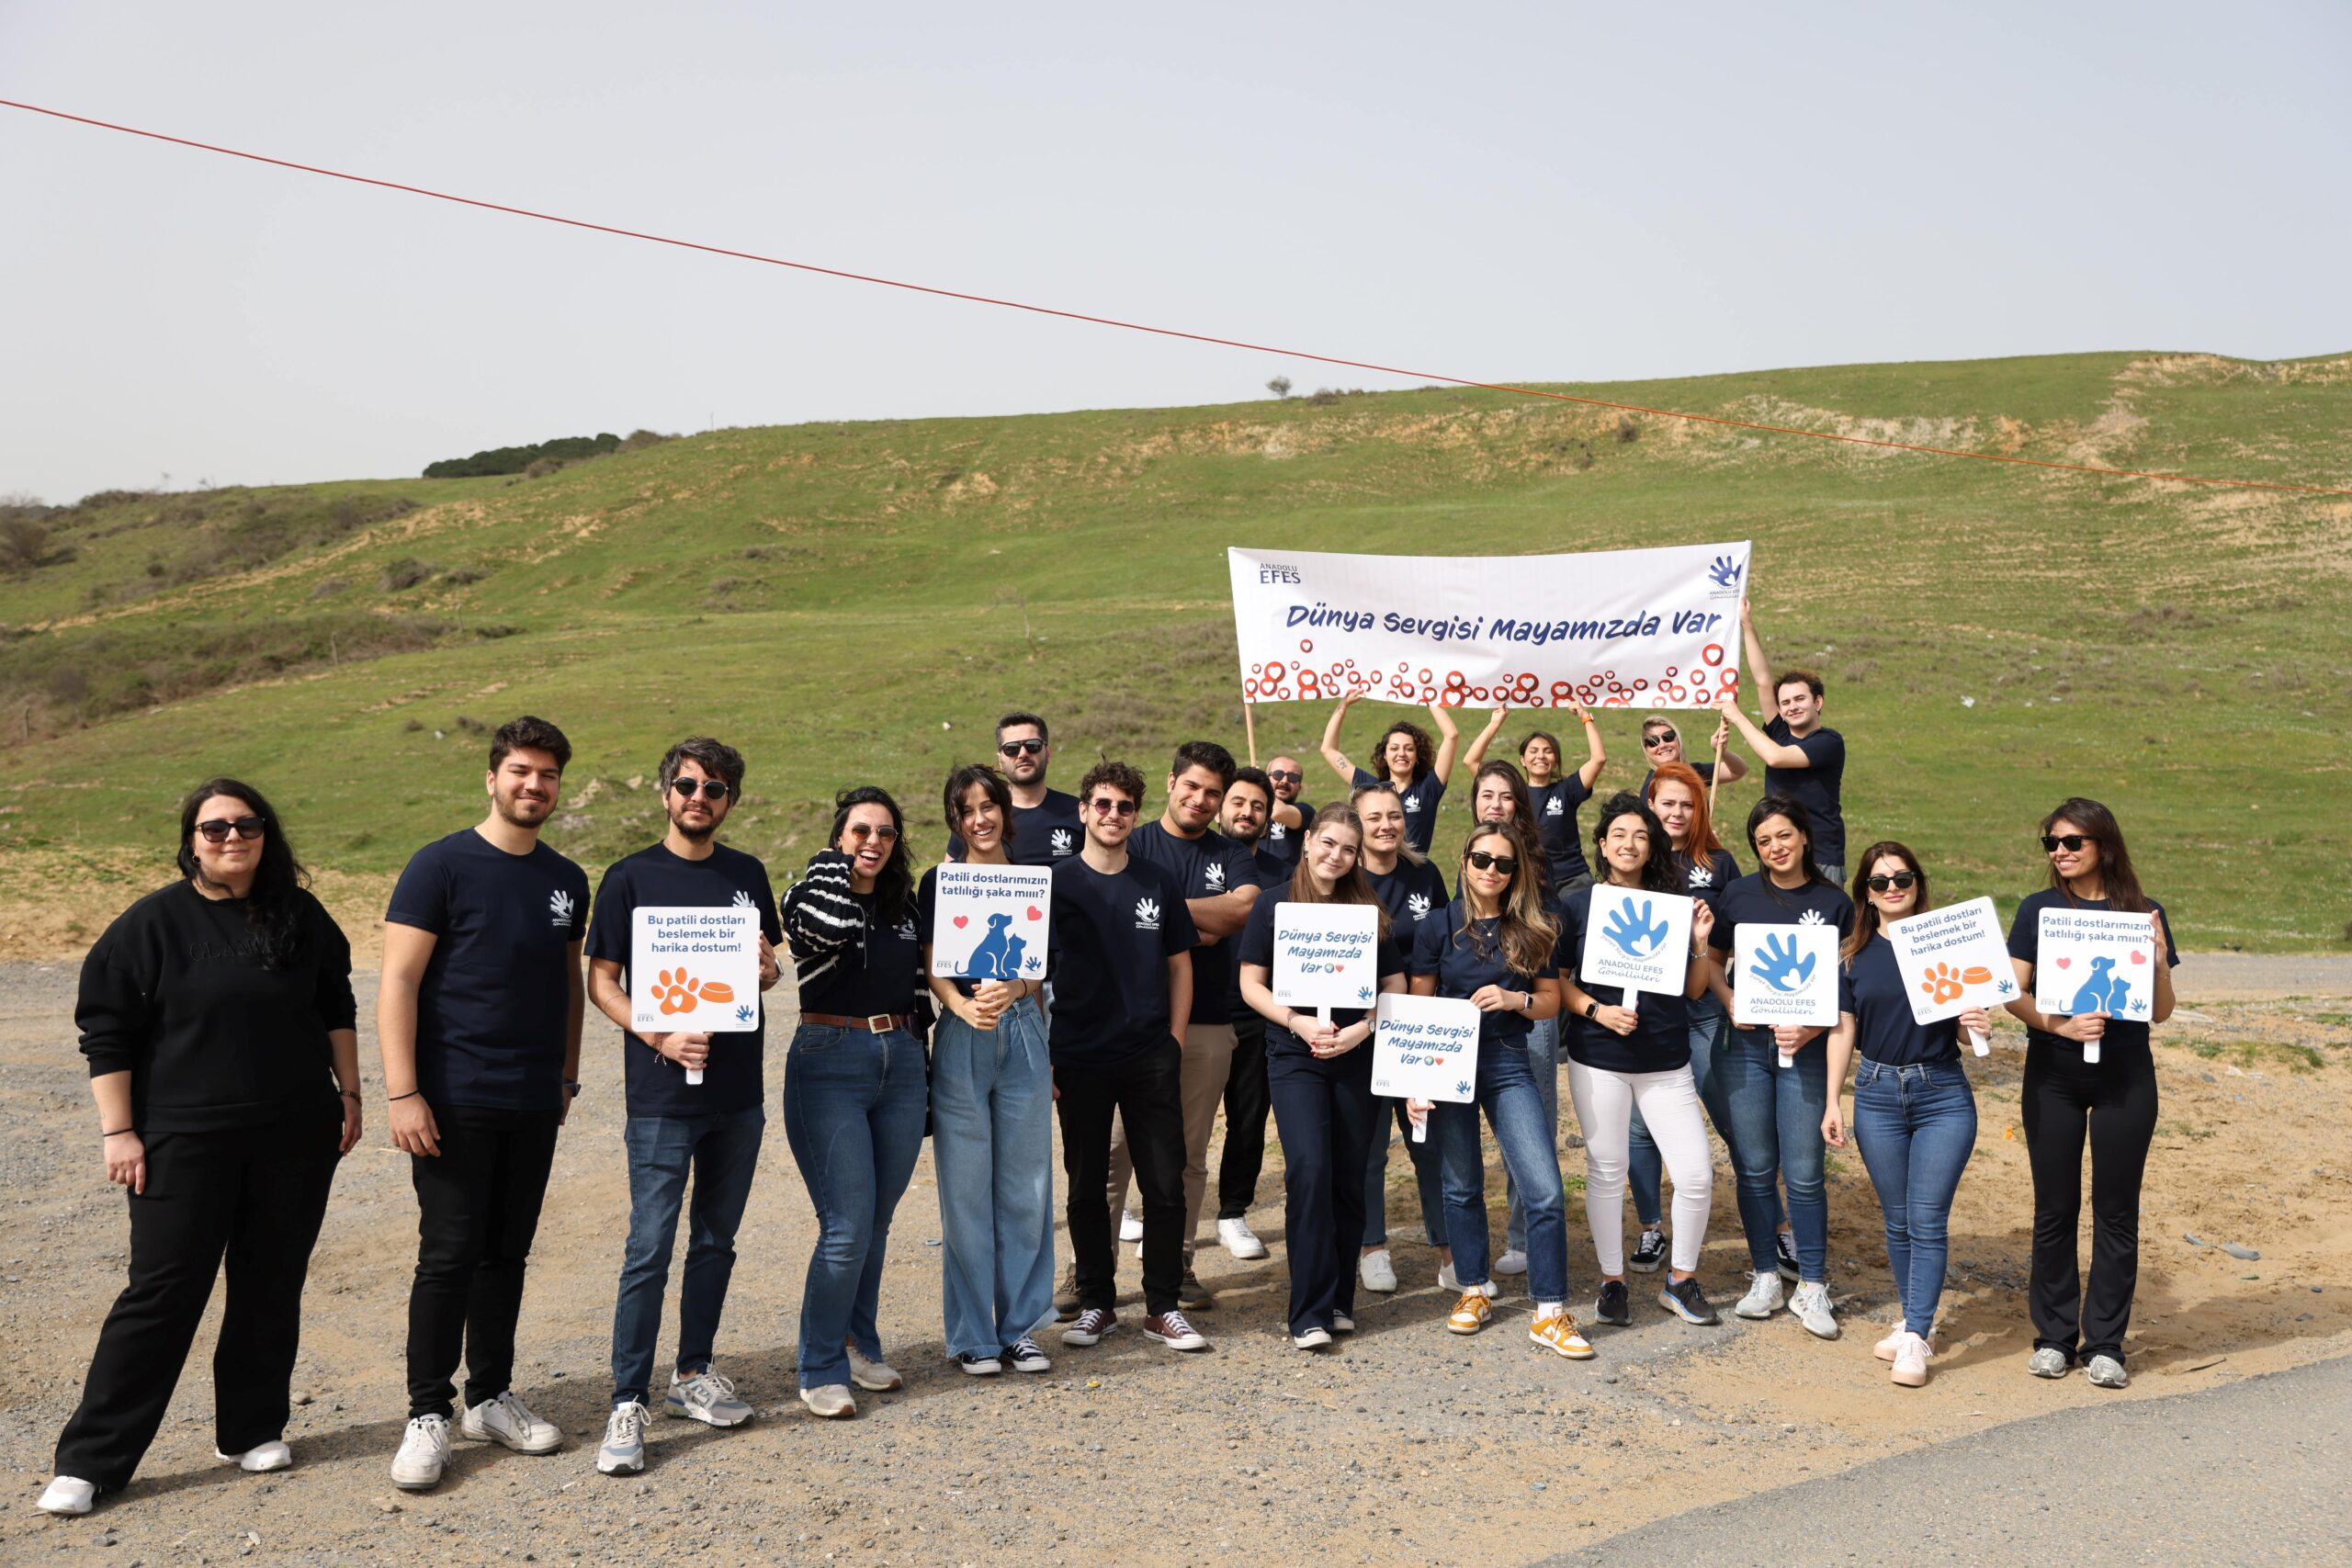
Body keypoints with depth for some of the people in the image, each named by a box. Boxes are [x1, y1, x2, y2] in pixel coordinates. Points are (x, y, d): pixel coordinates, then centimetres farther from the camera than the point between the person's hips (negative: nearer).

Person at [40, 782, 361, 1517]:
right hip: (186, 1145, -3)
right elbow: (107, 1033, -3)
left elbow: (336, 1011, 14)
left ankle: (253, 1429, 25)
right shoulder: (153, 923, -5)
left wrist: (348, 1097, 11)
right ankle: (89, 1461, 9)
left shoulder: (301, 918, 4)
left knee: (272, 1287, 10)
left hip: (294, 1140, 3)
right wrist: (118, 1132, -7)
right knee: (162, 1293, -2)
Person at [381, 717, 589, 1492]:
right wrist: (402, 1092, -16)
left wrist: (567, 1077, 15)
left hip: (535, 1104, 5)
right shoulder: (441, 866, -7)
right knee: (448, 1256, -2)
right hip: (456, 1100, -5)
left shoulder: (566, 880, 10)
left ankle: (491, 1397, 24)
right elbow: (397, 982, -11)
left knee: (508, 1254, 12)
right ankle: (428, 1415, 9)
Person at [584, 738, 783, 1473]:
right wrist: (659, 1036, -18)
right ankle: (628, 1404, 2)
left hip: (739, 1090, 5)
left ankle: (692, 1376, 27)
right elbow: (602, 981, -3)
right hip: (662, 1095, -4)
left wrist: (768, 967, -6)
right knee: (650, 1248, -5)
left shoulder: (748, 874, 9)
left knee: (716, 1240, 13)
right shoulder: (630, 877, -3)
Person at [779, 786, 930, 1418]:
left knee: (878, 1222, 13)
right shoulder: (810, 893, -5)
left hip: (901, 1063, 6)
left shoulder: (904, 903, 11)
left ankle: (859, 1344, 31)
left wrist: (921, 1070, 18)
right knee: (847, 1228, -9)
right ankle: (821, 1372, 6)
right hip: (830, 1064, -6)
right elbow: (832, 922, -30)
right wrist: (833, 861, -11)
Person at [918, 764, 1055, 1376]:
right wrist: (965, 1006, -24)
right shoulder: (938, 883, 3)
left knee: (1025, 1187, 6)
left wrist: (1010, 991, -18)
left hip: (1023, 1036, 2)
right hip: (961, 1042, -2)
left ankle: (1019, 1327, 18)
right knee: (966, 1193, 1)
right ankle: (972, 1336, 12)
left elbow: (1041, 969, 4)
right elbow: (933, 968, -4)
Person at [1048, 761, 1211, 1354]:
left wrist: (1174, 1041, 2)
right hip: (1080, 1059, -1)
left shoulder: (1159, 884, 6)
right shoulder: (1056, 884, 0)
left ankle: (1163, 1307, 13)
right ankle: (1096, 1302, 21)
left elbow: (1180, 966, 11)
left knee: (1165, 1184, 1)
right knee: (1086, 1186, 8)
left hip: (1152, 1058, 1)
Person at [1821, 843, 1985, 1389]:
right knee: (1898, 1220, 9)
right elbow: (1843, 1030, 7)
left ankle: (1916, 1340, -2)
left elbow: (1964, 1025, 3)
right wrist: (1832, 1103, 3)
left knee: (1928, 1220, -5)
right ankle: (1912, 1318, 24)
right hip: (1877, 1093, 2)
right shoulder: (1853, 955, 4)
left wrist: (1976, 1028, -20)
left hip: (1942, 1093, -2)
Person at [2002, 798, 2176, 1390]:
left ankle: (2104, 1343, 15)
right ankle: (2054, 1336, 17)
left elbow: (2160, 1012, 2)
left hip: (2125, 1076, 0)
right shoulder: (2038, 910, 2)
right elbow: (2013, 994, -3)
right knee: (2054, 1208, 6)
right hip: (2052, 1075, 0)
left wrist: (2159, 961, -16)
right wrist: (2060, 1024, -20)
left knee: (2116, 1210, 5)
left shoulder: (2143, 914, 2)